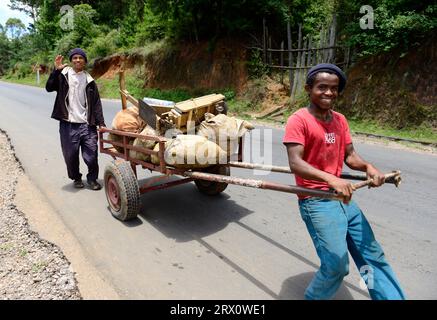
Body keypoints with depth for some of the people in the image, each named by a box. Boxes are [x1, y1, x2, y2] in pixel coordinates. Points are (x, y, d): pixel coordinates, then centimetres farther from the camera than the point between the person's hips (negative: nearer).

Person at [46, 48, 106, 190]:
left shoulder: (89, 80, 9)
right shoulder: (63, 75, 5)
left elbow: (96, 103, 8)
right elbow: (49, 88, -9)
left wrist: (101, 123, 2)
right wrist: (56, 70, -19)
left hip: (86, 124, 1)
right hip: (68, 124, 0)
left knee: (91, 154, -1)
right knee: (70, 155, 7)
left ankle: (92, 178, 19)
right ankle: (76, 178, 28)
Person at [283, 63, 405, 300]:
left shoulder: (340, 120, 10)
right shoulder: (299, 120, -13)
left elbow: (350, 155, 9)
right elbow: (295, 164, -23)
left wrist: (367, 167, -13)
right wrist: (330, 179, -37)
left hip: (343, 197, 8)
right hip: (316, 201, -7)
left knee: (373, 256, 14)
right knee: (337, 265, -10)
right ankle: (313, 297, 18)